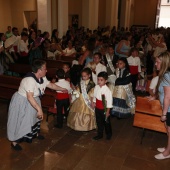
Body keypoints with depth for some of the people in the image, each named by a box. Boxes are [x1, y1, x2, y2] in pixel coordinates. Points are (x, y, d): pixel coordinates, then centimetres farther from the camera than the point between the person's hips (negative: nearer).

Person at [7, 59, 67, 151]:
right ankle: (14, 142, 19)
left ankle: (36, 133, 47)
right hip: (21, 102, -9)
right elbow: (30, 97, -39)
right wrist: (39, 109, -38)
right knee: (19, 122, 2)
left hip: (32, 101, 9)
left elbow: (51, 85, 10)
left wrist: (62, 89, 16)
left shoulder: (42, 78, -7)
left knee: (35, 117, 23)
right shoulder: (29, 80, -34)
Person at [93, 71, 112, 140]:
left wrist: (108, 111, -15)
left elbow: (109, 101, -18)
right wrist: (94, 102, 5)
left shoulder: (107, 90, -23)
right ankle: (100, 134, 35)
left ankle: (109, 134, 38)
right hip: (97, 108, 5)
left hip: (104, 109, -5)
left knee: (106, 122, 14)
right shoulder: (96, 87, -5)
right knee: (99, 122, 17)